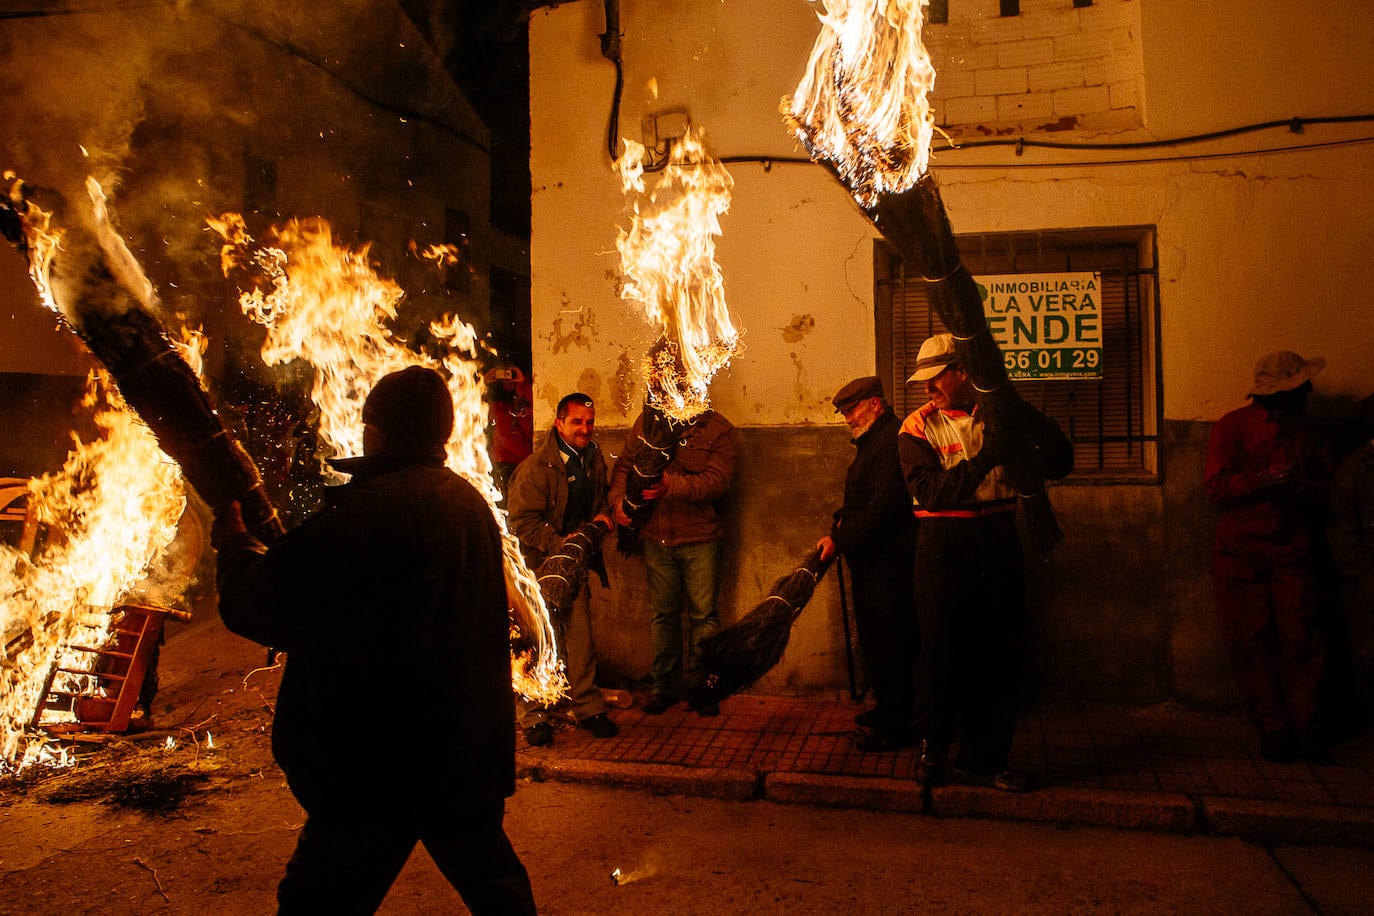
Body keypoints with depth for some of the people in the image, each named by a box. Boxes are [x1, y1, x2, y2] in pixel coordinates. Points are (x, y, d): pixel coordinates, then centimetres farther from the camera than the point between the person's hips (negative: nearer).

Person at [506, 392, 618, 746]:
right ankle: (534, 717, 12)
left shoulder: (593, 458, 6)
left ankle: (588, 708, 19)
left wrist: (603, 515, 2)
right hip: (539, 563, -5)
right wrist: (559, 543, -24)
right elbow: (522, 520, -15)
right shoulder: (535, 467, -15)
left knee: (581, 638, 7)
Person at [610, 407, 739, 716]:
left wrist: (672, 485, -30)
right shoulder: (647, 421, 6)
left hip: (700, 538, -3)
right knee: (662, 612, 11)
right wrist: (618, 499, -6)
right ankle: (663, 684, 24)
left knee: (703, 613, 1)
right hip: (657, 537, 3)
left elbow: (718, 481, -18)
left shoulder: (720, 430, -6)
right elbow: (624, 465, 12)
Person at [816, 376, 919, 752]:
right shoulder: (872, 441, 17)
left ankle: (894, 727, 7)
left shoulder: (894, 441, -18)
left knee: (887, 645, -3)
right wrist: (839, 529, 5)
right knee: (875, 640, 18)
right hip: (872, 562, 11)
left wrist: (841, 540, -20)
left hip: (888, 565, -11)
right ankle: (888, 709, 31)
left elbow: (884, 505, -25)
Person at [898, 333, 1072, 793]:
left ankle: (982, 759, 21)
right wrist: (986, 458, -24)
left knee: (1001, 651, 7)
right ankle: (933, 745, 25)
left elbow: (1060, 461, 0)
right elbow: (930, 491, -16)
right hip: (945, 545, -2)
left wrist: (1022, 415, -13)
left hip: (1000, 540, 3)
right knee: (943, 648, 2)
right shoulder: (918, 427, -1)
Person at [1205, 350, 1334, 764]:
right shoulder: (1234, 425, -2)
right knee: (1251, 641, -1)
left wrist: (1307, 487, -7)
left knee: (1300, 639, -3)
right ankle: (1272, 726, 9)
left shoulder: (1307, 431, 11)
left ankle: (1305, 726, 8)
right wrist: (1269, 479, -19)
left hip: (1293, 550, 3)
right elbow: (1216, 485, -9)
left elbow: (1326, 485, 15)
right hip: (1241, 550, -3)